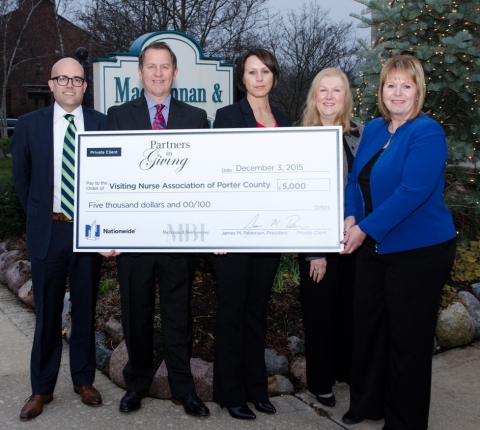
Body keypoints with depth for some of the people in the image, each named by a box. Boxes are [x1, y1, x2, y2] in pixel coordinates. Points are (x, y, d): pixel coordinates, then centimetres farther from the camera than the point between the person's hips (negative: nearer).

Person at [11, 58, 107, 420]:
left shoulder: (102, 123, 0)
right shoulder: (29, 124, 1)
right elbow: (20, 176, 11)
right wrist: (37, 215, 11)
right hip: (47, 230, 0)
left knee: (85, 308, 11)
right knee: (47, 311, 9)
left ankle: (84, 380, 27)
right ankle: (42, 388, 22)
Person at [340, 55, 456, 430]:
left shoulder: (427, 133, -14)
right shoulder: (373, 130, 8)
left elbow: (412, 192, -23)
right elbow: (356, 178, 11)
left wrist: (365, 228, -22)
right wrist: (350, 217, -7)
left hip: (418, 251, -7)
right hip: (373, 247, 8)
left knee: (408, 337, 3)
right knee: (367, 324, 16)